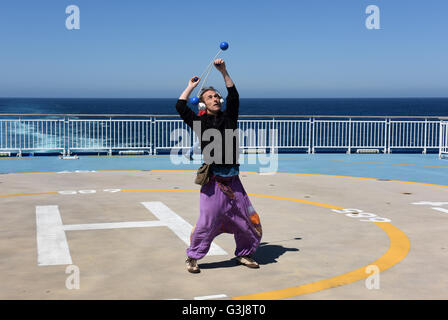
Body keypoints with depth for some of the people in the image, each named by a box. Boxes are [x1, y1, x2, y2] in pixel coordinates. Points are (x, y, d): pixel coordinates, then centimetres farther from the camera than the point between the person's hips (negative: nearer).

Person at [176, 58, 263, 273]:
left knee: (248, 219, 8)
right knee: (207, 221, -6)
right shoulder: (200, 122, 6)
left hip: (233, 181, 4)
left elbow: (234, 97, 12)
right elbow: (180, 106, 0)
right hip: (214, 181, -4)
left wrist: (224, 73, 10)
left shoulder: (228, 118, 15)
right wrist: (191, 86, 13)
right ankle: (192, 257, 11)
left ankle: (243, 254, 27)